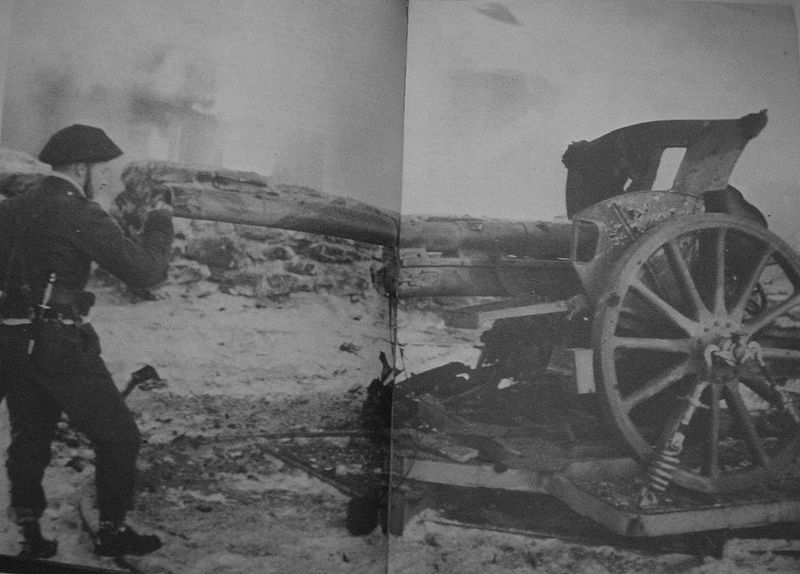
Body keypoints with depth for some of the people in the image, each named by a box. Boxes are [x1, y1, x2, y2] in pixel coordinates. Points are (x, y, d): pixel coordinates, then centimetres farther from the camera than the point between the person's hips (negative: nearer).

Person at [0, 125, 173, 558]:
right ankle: (112, 531, 17)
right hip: (60, 345, -7)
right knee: (118, 437, 8)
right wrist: (160, 222, -1)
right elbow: (148, 271, -16)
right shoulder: (81, 216, -13)